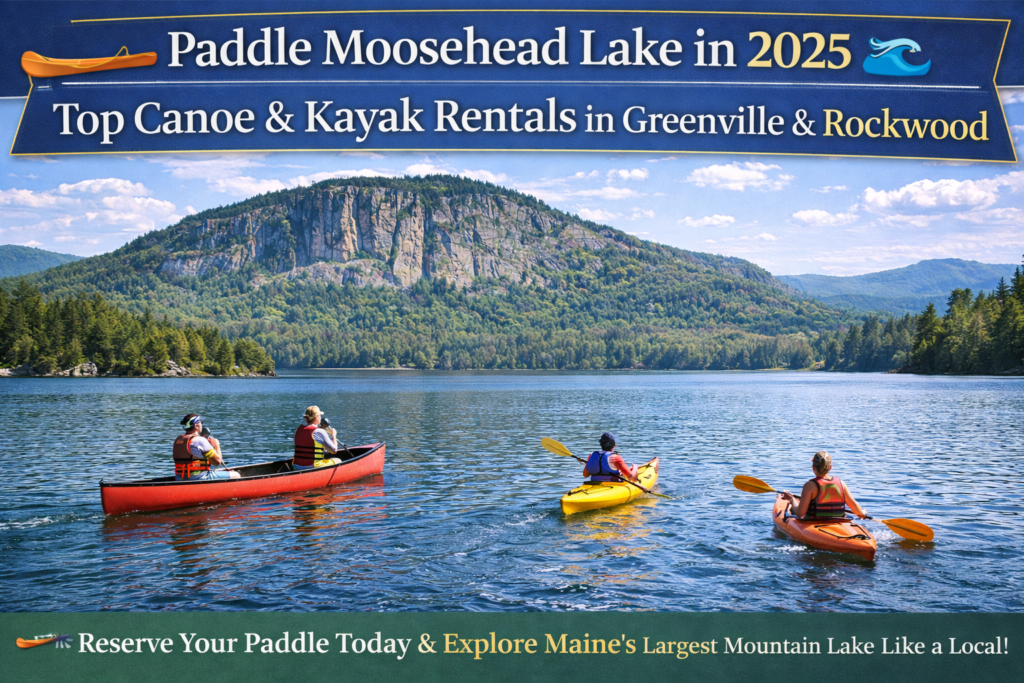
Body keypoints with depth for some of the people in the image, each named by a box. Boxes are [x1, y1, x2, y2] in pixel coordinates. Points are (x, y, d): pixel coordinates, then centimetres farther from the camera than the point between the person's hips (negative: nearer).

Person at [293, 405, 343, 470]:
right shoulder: (320, 432, -15)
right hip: (313, 468, -7)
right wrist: (333, 435, 8)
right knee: (338, 461, 18)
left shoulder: (299, 429, 5)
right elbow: (334, 450, -8)